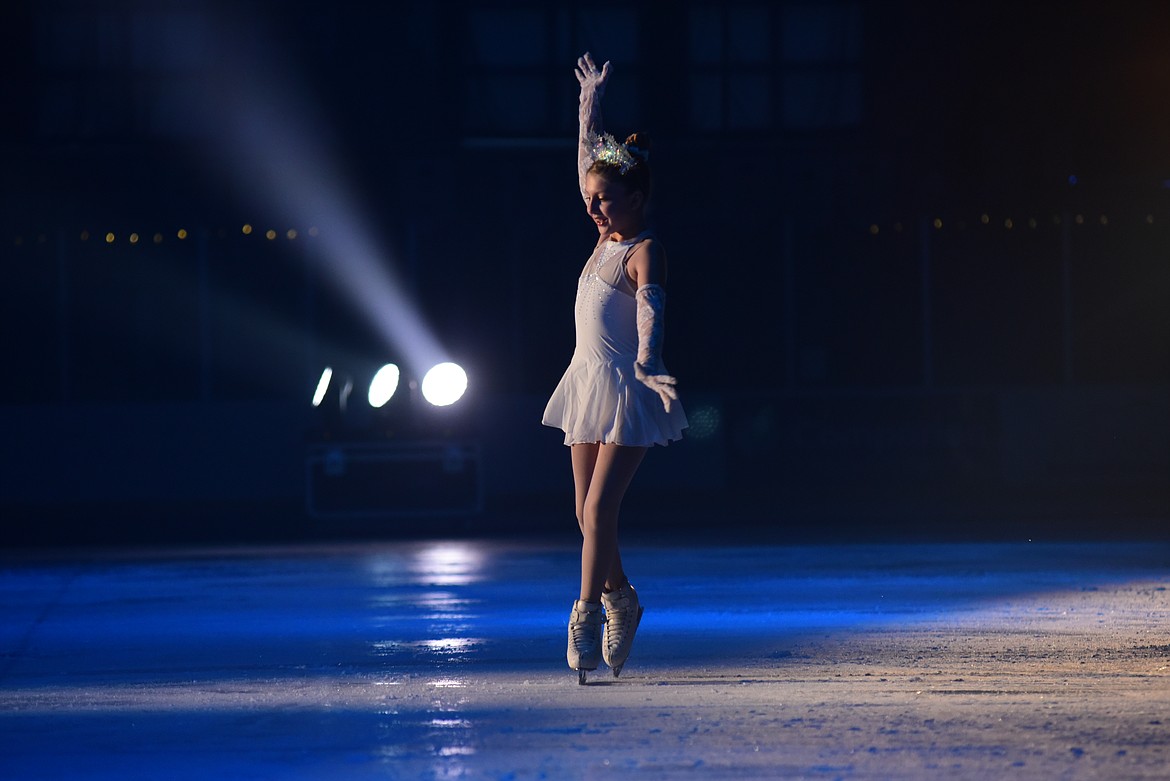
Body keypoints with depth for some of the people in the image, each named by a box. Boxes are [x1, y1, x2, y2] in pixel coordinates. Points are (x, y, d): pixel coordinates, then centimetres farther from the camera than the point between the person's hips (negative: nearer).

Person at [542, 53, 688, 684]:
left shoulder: (645, 251, -11)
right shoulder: (607, 239, 11)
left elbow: (650, 306, -29)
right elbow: (591, 163, 25)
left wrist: (648, 360, -46)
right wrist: (590, 109, 31)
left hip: (626, 389, -8)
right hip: (589, 384, 8)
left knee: (600, 507, -13)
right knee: (588, 513, 9)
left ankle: (587, 616, -11)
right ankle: (619, 599, 26)